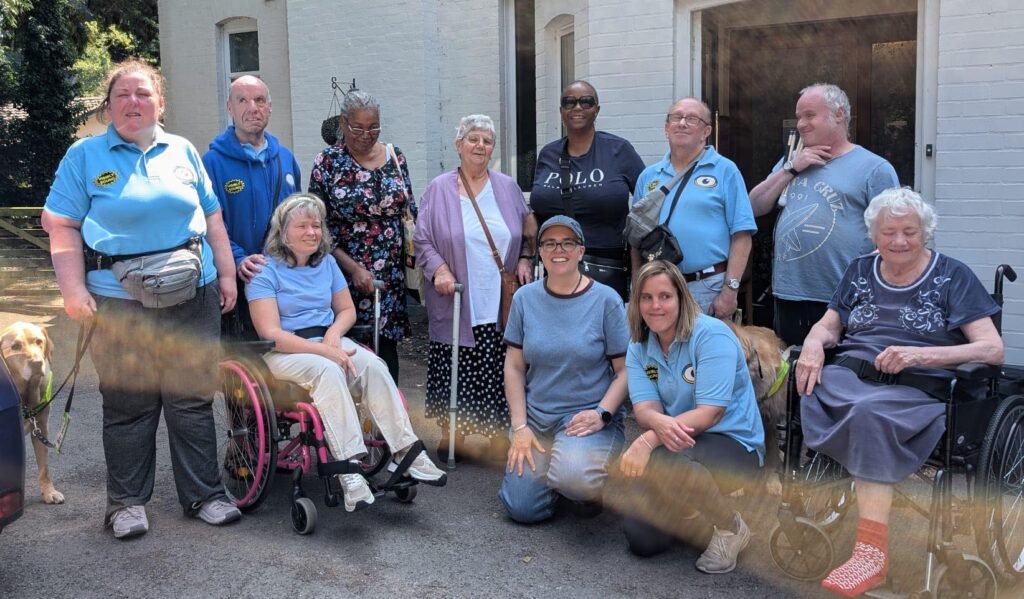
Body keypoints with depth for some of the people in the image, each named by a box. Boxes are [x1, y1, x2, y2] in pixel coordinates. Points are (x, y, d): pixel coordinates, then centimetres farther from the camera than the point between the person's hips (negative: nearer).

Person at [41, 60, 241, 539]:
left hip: (192, 297, 3)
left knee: (193, 400, 9)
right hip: (118, 302, -2)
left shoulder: (183, 151, 12)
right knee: (128, 406, 6)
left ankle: (204, 494, 20)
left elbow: (212, 219, 15)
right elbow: (62, 227, -2)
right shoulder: (85, 155, 3)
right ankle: (127, 502, 21)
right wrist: (73, 289, -11)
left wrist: (226, 274, 10)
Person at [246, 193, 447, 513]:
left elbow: (347, 310, 19)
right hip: (283, 352, -5)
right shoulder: (265, 270, -6)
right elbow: (271, 334, -14)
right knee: (328, 371, -36)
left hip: (328, 340, 5)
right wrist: (324, 351, -22)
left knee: (373, 365, -25)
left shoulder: (326, 263, 13)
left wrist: (334, 333, -6)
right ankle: (349, 465, -43)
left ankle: (405, 451, -27)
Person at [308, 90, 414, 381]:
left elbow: (410, 213, 15)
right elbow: (318, 228, -4)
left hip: (391, 277, 3)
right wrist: (353, 268, -12)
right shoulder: (327, 163, -2)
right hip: (347, 277, -3)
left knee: (387, 344, 6)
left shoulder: (395, 157, 7)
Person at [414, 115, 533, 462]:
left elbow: (527, 233, 20)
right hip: (456, 306, -2)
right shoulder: (439, 189, 4)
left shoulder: (507, 188, 12)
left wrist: (525, 260, 4)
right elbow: (422, 240, 2)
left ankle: (499, 437, 12)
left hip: (501, 305, 2)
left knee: (499, 374, 0)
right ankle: (451, 436, 14)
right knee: (454, 372, -1)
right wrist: (439, 269, -12)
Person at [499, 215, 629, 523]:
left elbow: (625, 370, -5)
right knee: (522, 509, -8)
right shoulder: (525, 298, 3)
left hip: (589, 417, -3)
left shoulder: (606, 300, -6)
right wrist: (520, 426, -3)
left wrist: (601, 413, -18)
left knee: (572, 476, -33)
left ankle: (595, 486, 5)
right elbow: (514, 366, 5)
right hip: (536, 416, 4)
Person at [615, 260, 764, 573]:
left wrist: (649, 439, -37)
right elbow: (645, 409, -10)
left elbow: (710, 413, -25)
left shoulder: (712, 334, -17)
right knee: (642, 540, -10)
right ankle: (691, 505, 23)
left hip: (734, 441, -5)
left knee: (663, 461, -37)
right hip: (676, 442, 6)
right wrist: (660, 423, -37)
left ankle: (732, 527, -9)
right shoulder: (639, 347, 2)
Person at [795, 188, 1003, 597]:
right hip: (849, 373, 4)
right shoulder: (860, 271, 20)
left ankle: (872, 550, -36)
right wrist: (814, 344, -1)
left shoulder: (952, 276, 7)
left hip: (916, 387, -4)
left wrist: (920, 355, -16)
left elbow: (993, 350, -1)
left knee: (868, 411, -38)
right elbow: (828, 325, 26)